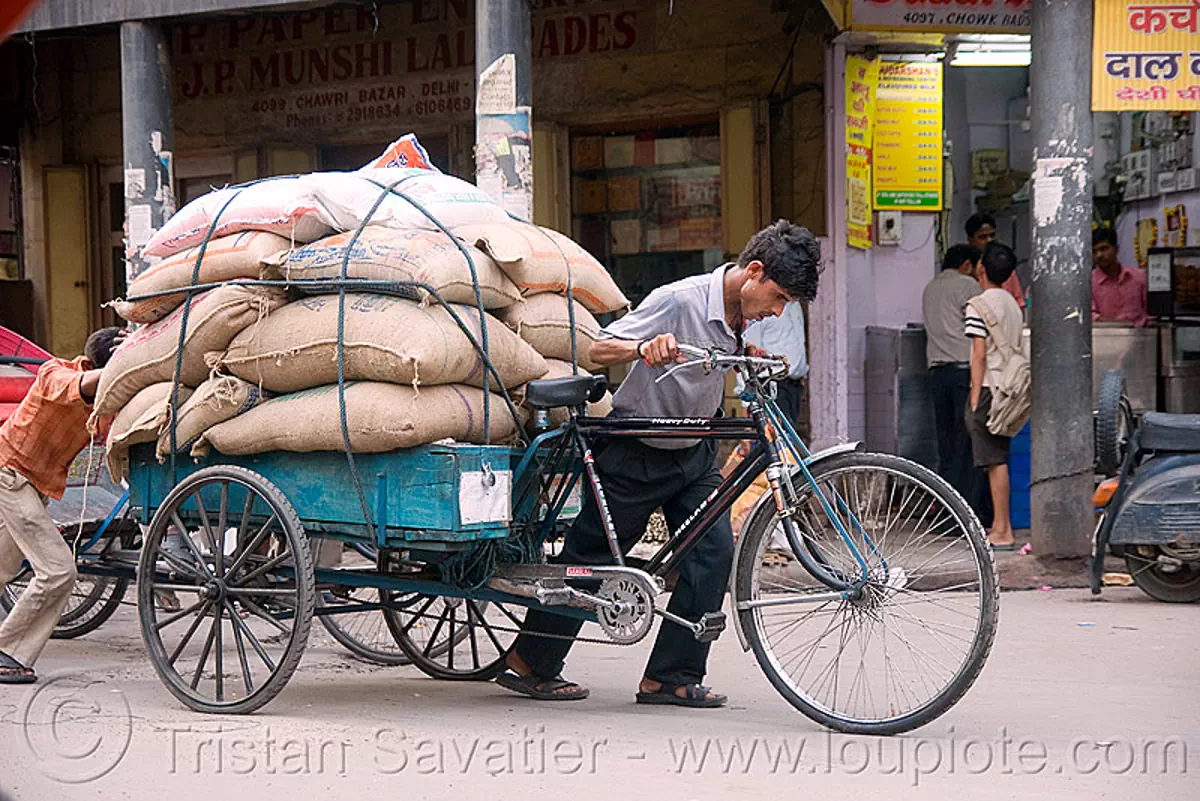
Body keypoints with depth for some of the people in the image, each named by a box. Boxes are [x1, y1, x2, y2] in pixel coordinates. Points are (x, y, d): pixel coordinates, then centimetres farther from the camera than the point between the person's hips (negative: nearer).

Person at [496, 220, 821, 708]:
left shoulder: (740, 314, -1)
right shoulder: (679, 301, -25)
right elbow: (600, 350, -27)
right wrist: (644, 348, -44)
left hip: (693, 453, 7)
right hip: (636, 453, -6)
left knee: (714, 552, -9)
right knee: (589, 557, 2)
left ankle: (671, 677, -3)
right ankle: (529, 664, 17)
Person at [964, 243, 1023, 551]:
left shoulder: (979, 305, -10)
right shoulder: (1013, 305, 14)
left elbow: (979, 355, -15)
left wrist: (975, 398, -13)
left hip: (988, 388, -8)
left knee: (995, 461, -7)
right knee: (999, 460, 13)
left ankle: (1002, 532, -7)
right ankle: (1000, 525, 16)